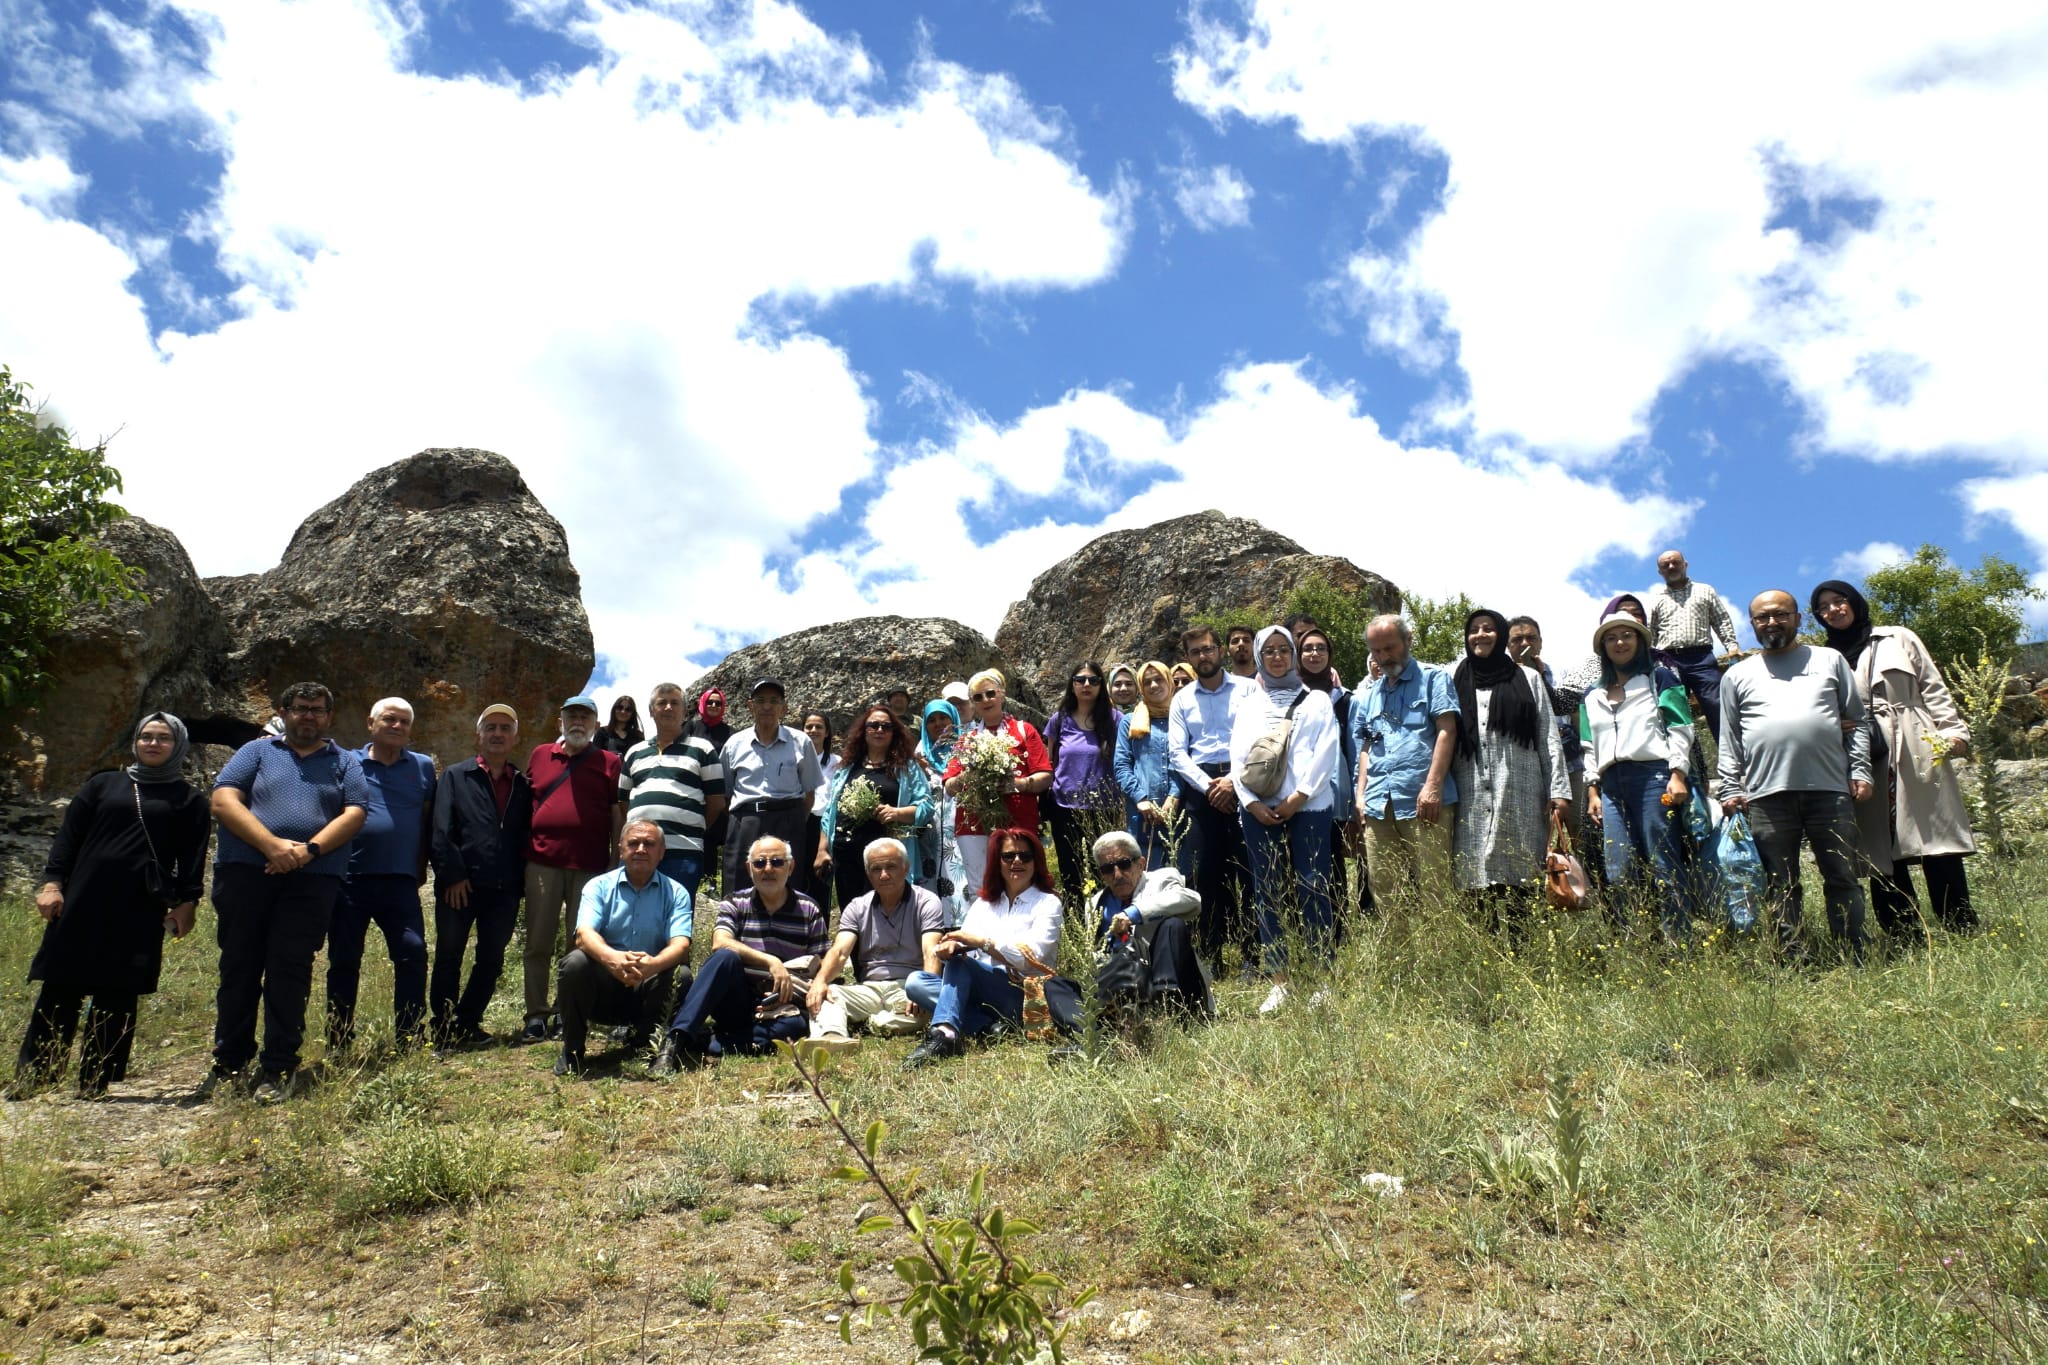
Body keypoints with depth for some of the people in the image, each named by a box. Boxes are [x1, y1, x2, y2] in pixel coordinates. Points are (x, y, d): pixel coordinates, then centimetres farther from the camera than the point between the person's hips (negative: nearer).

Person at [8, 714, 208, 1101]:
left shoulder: (189, 801, 11)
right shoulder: (103, 785, 14)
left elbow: (192, 857, 6)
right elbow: (68, 837, 10)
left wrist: (186, 902, -3)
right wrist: (52, 882, 0)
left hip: (139, 914, -1)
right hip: (83, 905, 1)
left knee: (117, 998, 1)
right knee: (59, 992, 2)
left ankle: (95, 1082, 8)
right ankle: (30, 1076, 9)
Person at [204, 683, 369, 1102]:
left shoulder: (345, 763, 16)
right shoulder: (257, 751, 15)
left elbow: (354, 814, 3)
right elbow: (223, 801, 1)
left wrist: (309, 850, -14)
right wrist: (271, 844, -13)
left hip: (312, 879, -1)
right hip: (245, 872, 1)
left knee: (290, 971, -3)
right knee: (238, 967, 5)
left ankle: (278, 1068, 3)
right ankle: (228, 1064, 15)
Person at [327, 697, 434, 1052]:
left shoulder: (423, 767, 11)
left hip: (400, 881, 0)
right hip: (349, 879, 0)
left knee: (413, 954, -9)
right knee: (344, 960, 6)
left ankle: (409, 1037, 0)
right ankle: (339, 1040, 17)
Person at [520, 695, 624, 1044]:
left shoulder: (609, 762, 7)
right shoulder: (540, 755, 14)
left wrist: (616, 864, -1)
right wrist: (521, 854, 11)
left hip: (590, 867, -2)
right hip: (543, 863, 2)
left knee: (580, 945, 3)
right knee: (538, 943, 3)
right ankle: (535, 1016, 9)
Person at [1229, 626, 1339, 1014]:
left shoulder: (1315, 700, 12)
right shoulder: (1247, 704, 18)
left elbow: (1325, 752, 1)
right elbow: (1237, 756, 10)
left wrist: (1299, 796, -10)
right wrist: (1251, 801, -4)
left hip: (1308, 806, -2)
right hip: (1258, 809, 2)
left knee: (1313, 890, -6)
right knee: (1267, 893, 2)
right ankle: (1279, 981, 6)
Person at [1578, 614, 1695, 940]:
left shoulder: (1660, 678, 12)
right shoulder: (1593, 696, 24)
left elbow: (1679, 729, 2)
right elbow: (1590, 748, 23)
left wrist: (1678, 775, -9)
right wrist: (1592, 791, 13)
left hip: (1654, 777, -4)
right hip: (1611, 786, 4)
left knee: (1664, 868, -7)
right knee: (1618, 875, -2)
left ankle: (1677, 944, -6)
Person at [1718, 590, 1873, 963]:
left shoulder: (1829, 660, 16)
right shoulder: (1738, 676, 15)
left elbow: (1857, 721, 14)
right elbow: (1729, 741, 11)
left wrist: (1860, 771, 3)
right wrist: (1730, 790, 2)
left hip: (1830, 790, 0)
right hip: (1768, 795, 0)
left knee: (1843, 879, 1)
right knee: (1781, 887, 1)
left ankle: (1855, 962, 6)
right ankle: (1794, 963, 5)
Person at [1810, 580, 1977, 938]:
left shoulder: (1898, 639, 13)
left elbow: (1933, 688, 9)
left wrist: (1953, 730, -3)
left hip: (1916, 752, -1)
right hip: (1866, 762, 1)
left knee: (1937, 844, -6)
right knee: (1882, 853, -1)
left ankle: (1961, 932, -2)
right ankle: (1906, 940, 4)